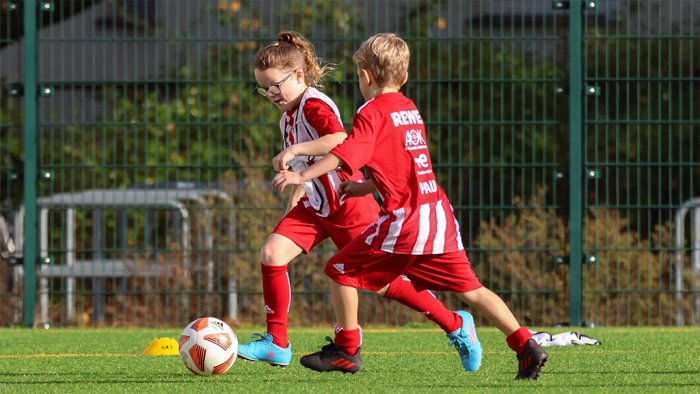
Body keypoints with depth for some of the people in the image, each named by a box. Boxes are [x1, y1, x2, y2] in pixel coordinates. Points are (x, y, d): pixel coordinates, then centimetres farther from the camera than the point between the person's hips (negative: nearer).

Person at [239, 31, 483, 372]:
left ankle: (455, 324, 17)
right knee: (271, 253, -11)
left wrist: (293, 150, -41)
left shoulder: (314, 105, -19)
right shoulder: (287, 118, 10)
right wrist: (292, 205, 21)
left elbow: (340, 141, -40)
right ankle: (276, 344, -3)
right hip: (314, 206, 8)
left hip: (349, 206, -8)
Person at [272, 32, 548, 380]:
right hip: (440, 213, 8)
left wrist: (304, 175, -21)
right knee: (470, 288, 10)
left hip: (405, 220, -8)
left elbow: (345, 154, -19)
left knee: (342, 270, 4)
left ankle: (345, 349, 8)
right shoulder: (409, 109, 21)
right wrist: (364, 188, 31)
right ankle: (526, 345, 1)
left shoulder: (373, 112, -4)